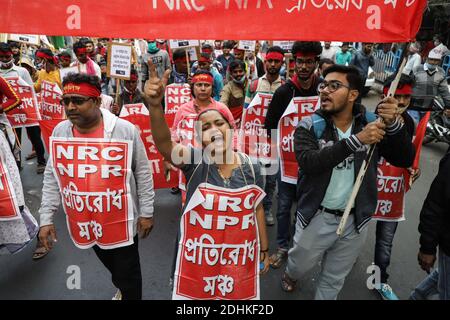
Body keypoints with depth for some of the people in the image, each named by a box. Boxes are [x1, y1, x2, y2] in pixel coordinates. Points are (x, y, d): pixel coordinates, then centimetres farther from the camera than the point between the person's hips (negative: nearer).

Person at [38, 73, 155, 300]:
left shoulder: (125, 130, -17)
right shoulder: (60, 132, -5)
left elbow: (143, 173, -9)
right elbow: (52, 177, 4)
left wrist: (146, 212, -6)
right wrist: (46, 218, 2)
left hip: (121, 219, -5)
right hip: (83, 220, 5)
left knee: (128, 272, 11)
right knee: (109, 264, 28)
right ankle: (121, 288, 57)